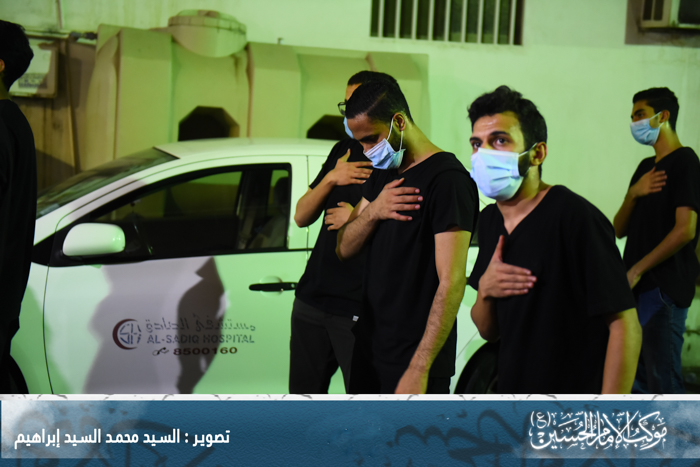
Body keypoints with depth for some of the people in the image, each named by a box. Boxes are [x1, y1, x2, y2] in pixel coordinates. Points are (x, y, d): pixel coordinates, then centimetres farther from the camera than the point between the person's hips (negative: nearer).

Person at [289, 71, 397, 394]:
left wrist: (358, 218, -17)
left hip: (360, 310, -7)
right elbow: (301, 218, 10)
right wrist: (330, 178, -6)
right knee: (303, 390, 16)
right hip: (311, 302, 7)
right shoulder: (344, 151, 13)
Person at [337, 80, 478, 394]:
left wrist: (419, 369, -26)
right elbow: (344, 249, 11)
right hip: (369, 348, 8)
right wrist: (372, 210, -10)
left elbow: (451, 283, -21)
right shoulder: (383, 172, 12)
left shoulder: (447, 178, -16)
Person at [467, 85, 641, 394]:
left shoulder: (576, 217, -18)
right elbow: (488, 330, 10)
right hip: (512, 389, 7)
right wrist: (484, 290, -11)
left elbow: (624, 325, -20)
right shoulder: (489, 220, 5)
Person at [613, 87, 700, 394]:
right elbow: (619, 230, 15)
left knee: (663, 383, -9)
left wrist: (636, 271, -14)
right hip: (637, 288, 8)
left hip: (664, 289, -8)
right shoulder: (646, 167, 19)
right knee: (636, 380, 11)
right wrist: (633, 193, -4)